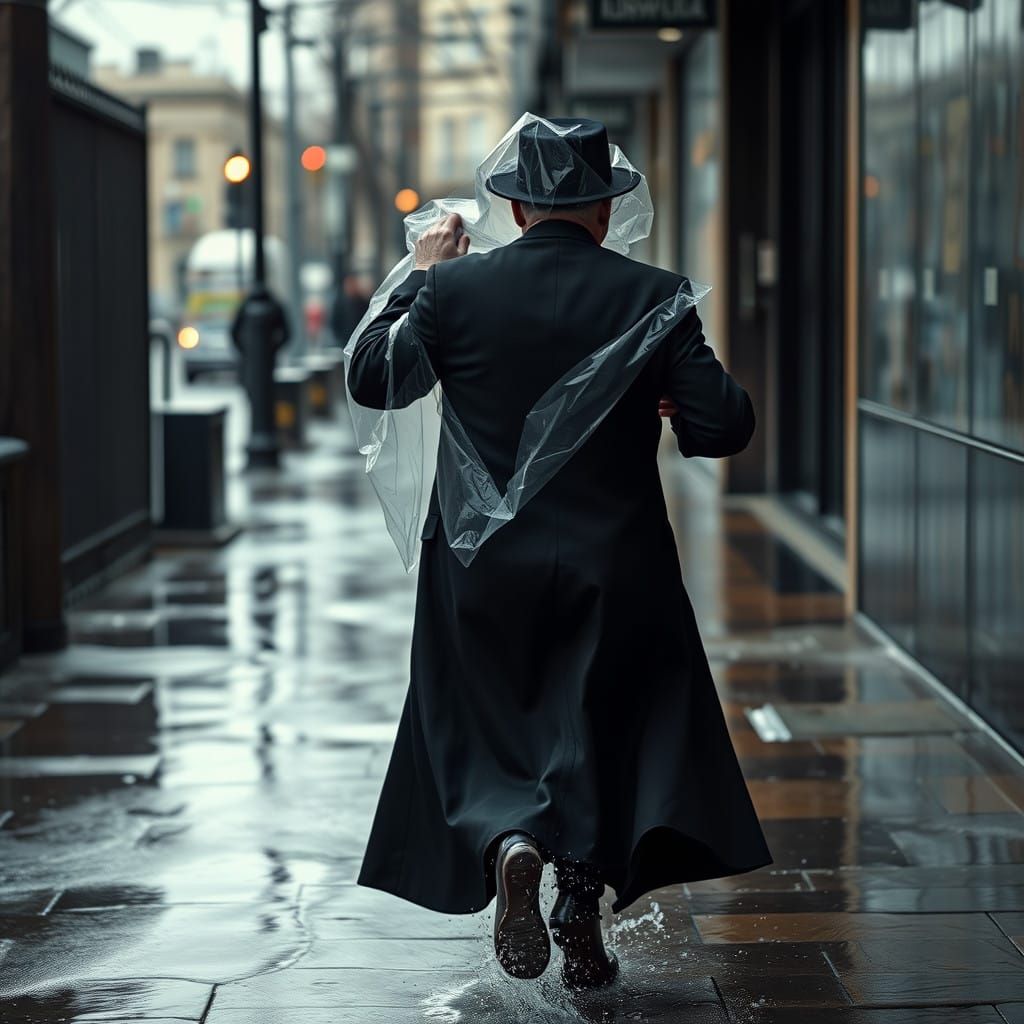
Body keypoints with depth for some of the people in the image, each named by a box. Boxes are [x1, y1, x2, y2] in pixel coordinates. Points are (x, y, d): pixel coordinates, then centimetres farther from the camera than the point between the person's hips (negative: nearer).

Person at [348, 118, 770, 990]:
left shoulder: (456, 288, -5)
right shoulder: (654, 296, -7)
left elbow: (371, 378, 7)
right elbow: (723, 428, -9)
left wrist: (421, 277, 15)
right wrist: (674, 396, 12)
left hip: (482, 568, 1)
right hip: (612, 567, 0)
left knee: (484, 733, 12)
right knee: (602, 739, 13)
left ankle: (508, 847, -17)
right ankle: (581, 918, 10)